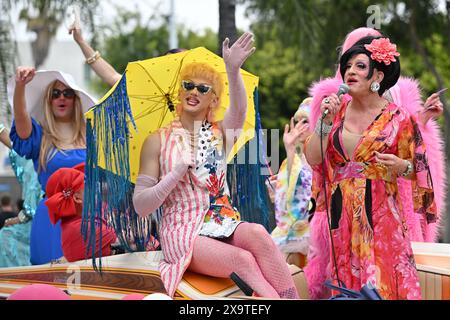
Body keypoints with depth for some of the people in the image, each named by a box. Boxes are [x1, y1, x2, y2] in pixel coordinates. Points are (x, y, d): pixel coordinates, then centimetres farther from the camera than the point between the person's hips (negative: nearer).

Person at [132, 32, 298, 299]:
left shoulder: (218, 134, 11)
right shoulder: (158, 142, 5)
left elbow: (239, 111, -16)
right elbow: (141, 207, -1)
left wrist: (233, 70, -34)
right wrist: (176, 174, -14)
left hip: (223, 225, 3)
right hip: (182, 232, -3)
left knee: (257, 233, -32)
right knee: (243, 259, -31)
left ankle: (291, 297, -31)